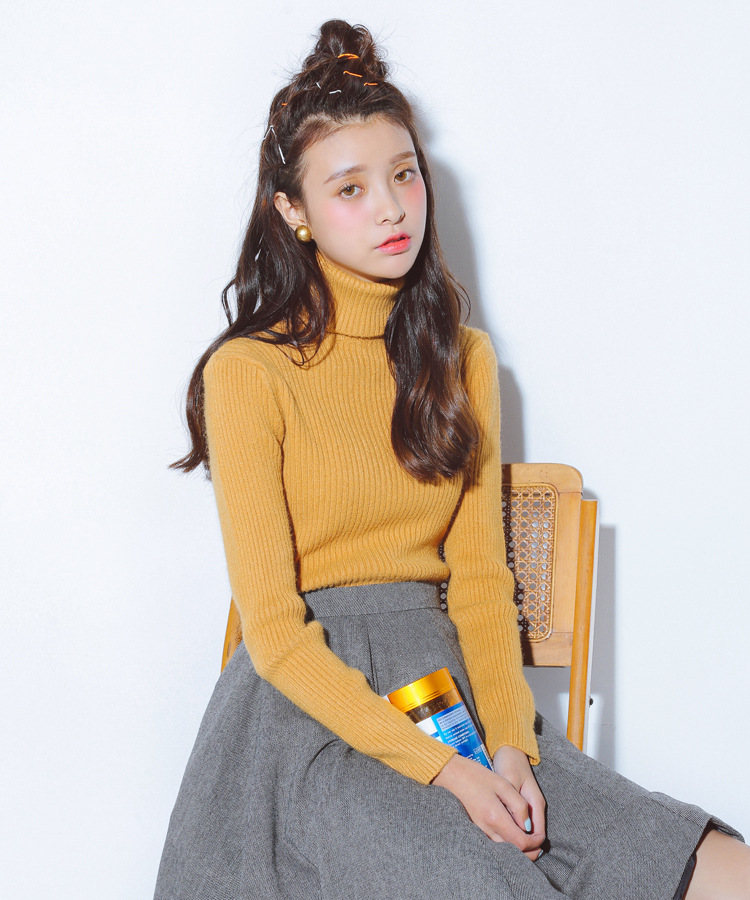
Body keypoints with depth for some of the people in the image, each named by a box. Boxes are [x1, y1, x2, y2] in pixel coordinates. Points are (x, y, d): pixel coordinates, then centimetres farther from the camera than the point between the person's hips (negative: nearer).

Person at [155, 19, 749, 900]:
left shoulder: (462, 357, 12)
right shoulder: (249, 372, -6)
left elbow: (479, 574, 8)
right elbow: (275, 631, -9)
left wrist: (509, 744, -9)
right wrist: (442, 770, -17)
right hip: (311, 710, -4)